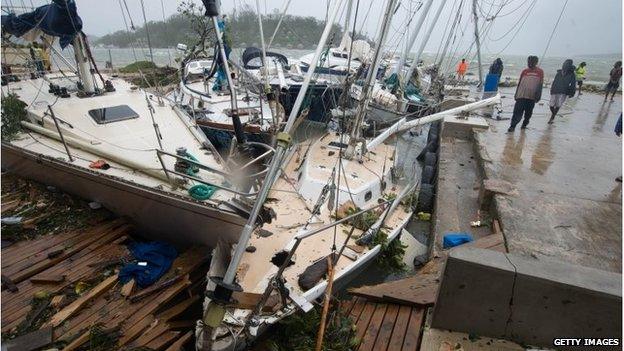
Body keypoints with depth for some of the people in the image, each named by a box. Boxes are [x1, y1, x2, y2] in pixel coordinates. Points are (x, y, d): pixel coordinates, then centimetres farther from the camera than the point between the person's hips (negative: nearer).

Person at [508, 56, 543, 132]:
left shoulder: (540, 72, 5)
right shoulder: (525, 71, 9)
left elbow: (540, 84, 4)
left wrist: (538, 95, -3)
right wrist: (516, 94, 12)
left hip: (532, 96, 0)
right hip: (521, 95, 0)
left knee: (528, 112, 10)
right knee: (518, 111, -8)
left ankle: (525, 123, 30)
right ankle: (512, 126, -9)